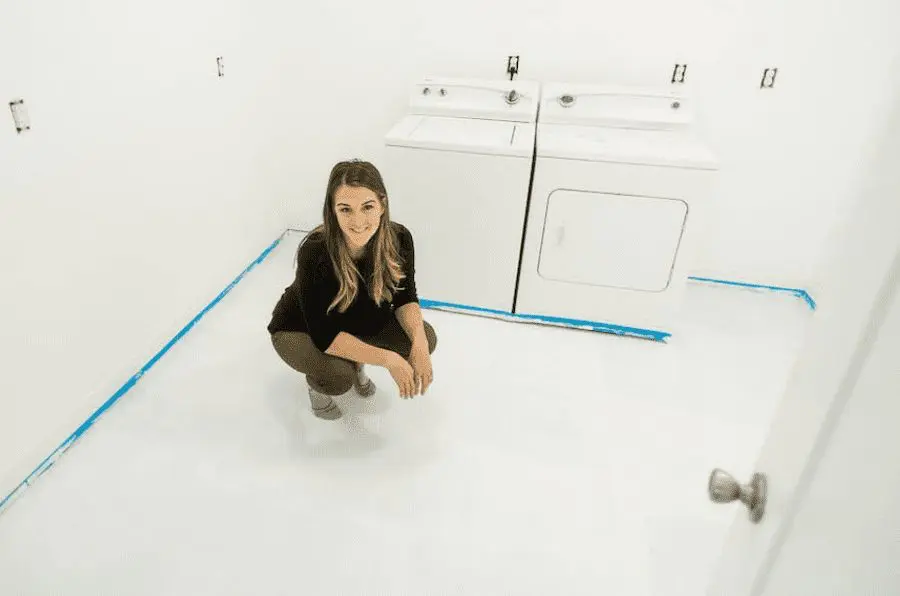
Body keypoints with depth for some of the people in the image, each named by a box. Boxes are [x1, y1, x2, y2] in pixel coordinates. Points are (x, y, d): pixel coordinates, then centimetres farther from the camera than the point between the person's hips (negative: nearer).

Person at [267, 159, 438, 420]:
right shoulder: (315, 252, -37)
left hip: (360, 320, 4)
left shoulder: (398, 238, -25)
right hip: (302, 330, -4)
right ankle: (317, 382, 7)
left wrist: (419, 342, -31)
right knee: (338, 377, -32)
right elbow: (324, 334, -33)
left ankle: (355, 362, 14)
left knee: (426, 338, -14)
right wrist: (387, 359, -38)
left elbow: (405, 298, -12)